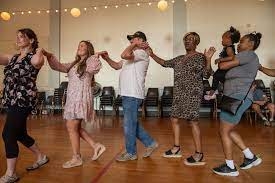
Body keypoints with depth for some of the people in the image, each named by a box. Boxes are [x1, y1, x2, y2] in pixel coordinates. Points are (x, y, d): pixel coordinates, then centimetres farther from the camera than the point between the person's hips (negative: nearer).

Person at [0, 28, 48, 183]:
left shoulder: (34, 57, -6)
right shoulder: (13, 58, 17)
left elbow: (37, 61, -30)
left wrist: (39, 50, -10)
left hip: (23, 100, -8)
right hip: (13, 100, 9)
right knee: (19, 134, 16)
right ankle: (41, 157, 33)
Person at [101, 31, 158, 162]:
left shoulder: (141, 53, -9)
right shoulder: (132, 55, 23)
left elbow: (124, 55, -28)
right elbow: (117, 66, 24)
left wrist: (134, 45, -11)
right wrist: (107, 59, 8)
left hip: (133, 95, -10)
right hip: (127, 94, 10)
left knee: (129, 125, 1)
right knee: (133, 123, 16)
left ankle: (130, 153, 17)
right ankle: (150, 143, 29)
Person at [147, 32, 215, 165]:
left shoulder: (200, 57, -1)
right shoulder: (179, 59, 19)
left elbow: (206, 75, -10)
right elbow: (165, 63, 21)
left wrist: (208, 59, -24)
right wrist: (152, 55, 14)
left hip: (192, 93, -8)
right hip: (179, 94, 8)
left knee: (193, 121, -8)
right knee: (174, 119, 9)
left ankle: (199, 155, 2)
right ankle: (176, 149, 23)